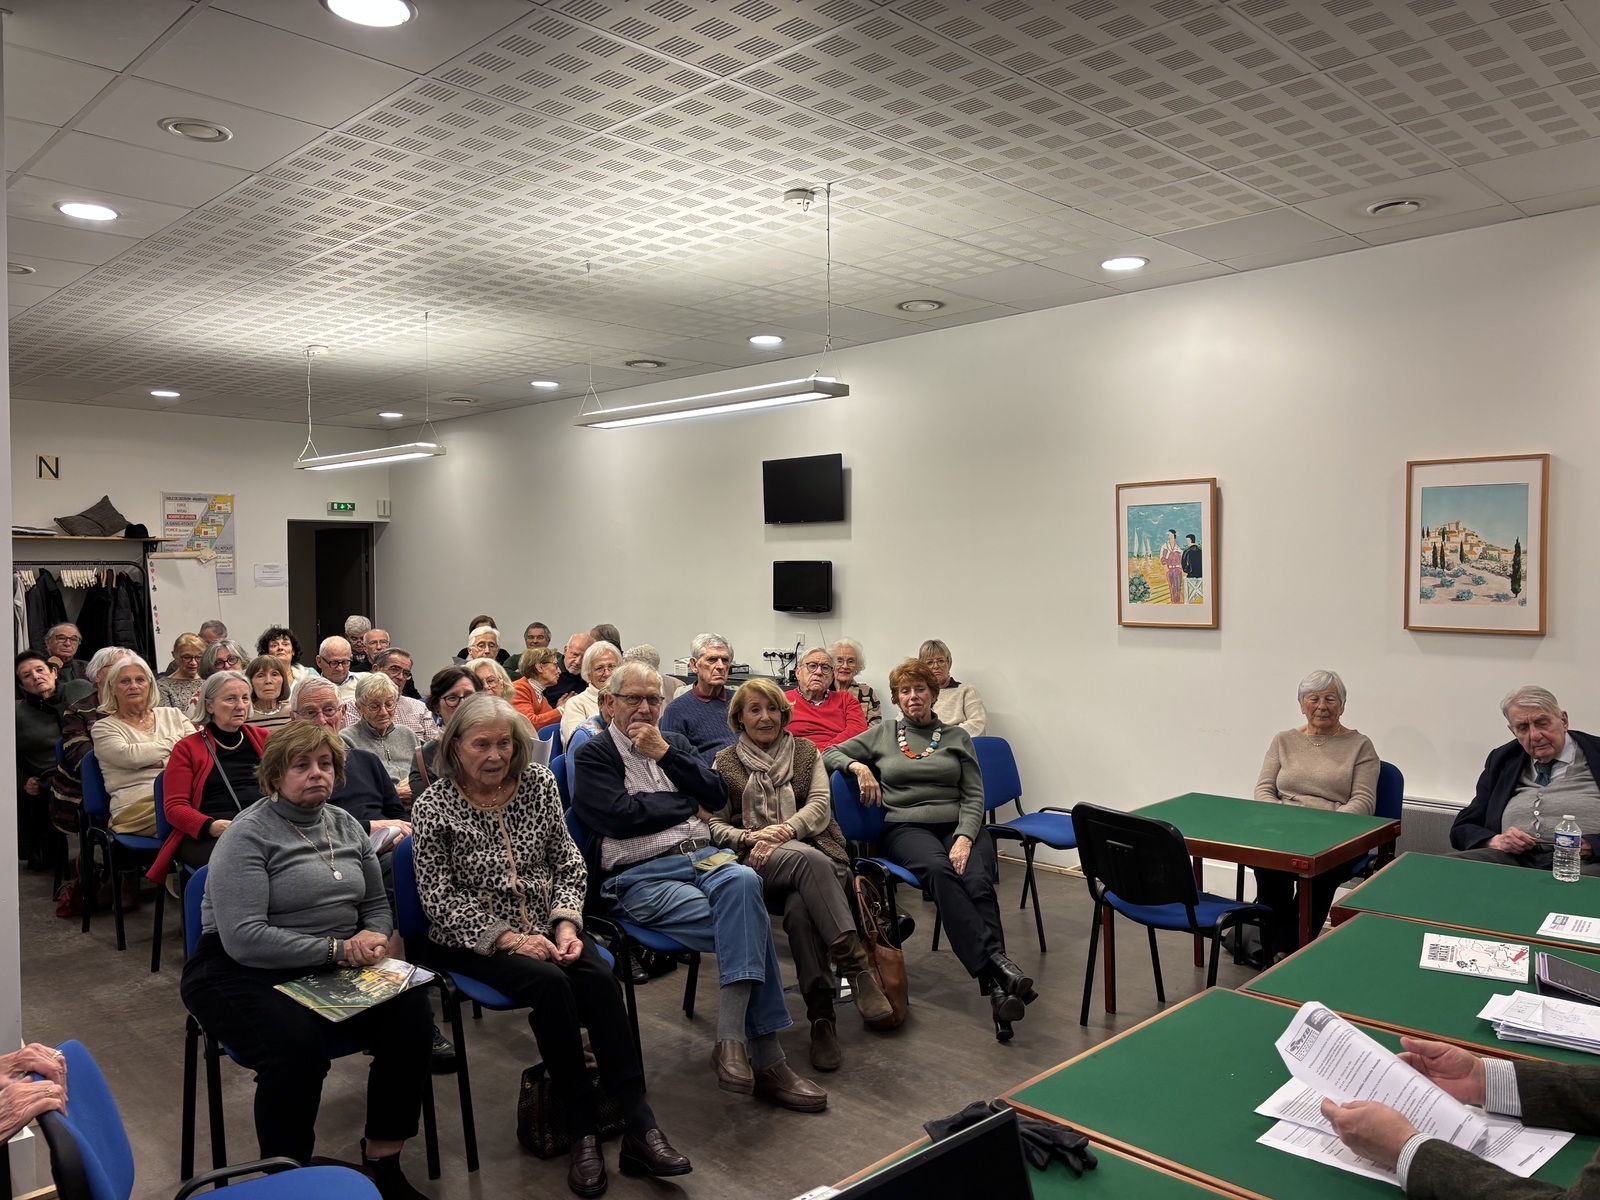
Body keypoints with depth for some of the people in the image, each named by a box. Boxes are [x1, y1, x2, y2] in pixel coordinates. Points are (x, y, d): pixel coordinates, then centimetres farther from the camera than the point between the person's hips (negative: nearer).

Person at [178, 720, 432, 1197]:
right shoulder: (249, 835, -10)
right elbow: (244, 938, -20)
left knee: (411, 1012, -20)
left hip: (335, 966, 6)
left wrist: (372, 938, -6)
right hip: (243, 971, -5)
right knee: (297, 1043, -34)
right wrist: (338, 949, -22)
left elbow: (377, 904, 18)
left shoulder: (346, 825, 11)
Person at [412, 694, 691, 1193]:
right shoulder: (434, 806, -6)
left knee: (598, 977, -26)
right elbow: (441, 898, -10)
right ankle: (583, 1131, -20)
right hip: (473, 939, -3)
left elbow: (568, 864, 5)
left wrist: (566, 924, -11)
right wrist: (508, 938, -20)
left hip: (544, 926, 3)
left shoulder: (538, 783, 3)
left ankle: (639, 1127, -25)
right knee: (549, 982, -31)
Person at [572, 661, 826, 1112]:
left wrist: (665, 753, -2)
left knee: (743, 881, -34)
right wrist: (688, 806, 3)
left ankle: (733, 1038, -31)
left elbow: (717, 796, 8)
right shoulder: (594, 754, 7)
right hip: (641, 877, -4)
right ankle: (764, 1059, -20)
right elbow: (622, 817, -9)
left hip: (702, 856, 4)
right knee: (750, 925, -27)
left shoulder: (675, 743, 22)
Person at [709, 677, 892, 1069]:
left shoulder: (806, 751, 20)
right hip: (757, 861, -1)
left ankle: (821, 1015, -36)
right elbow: (714, 825, 10)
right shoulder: (725, 762, 18)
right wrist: (750, 837, -12)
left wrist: (785, 830, -14)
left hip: (814, 846, 2)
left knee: (800, 908, -36)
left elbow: (820, 804, 5)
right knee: (809, 859, -39)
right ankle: (855, 963, -47)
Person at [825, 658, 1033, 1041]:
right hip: (906, 826, -1)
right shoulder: (882, 735, 18)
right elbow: (830, 754, 18)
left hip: (960, 823, 1)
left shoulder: (957, 737, 17)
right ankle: (997, 964, -46)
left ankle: (997, 988, -44)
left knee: (978, 881, -33)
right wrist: (858, 766, -4)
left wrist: (964, 838, -11)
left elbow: (974, 796, 8)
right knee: (939, 870, -37)